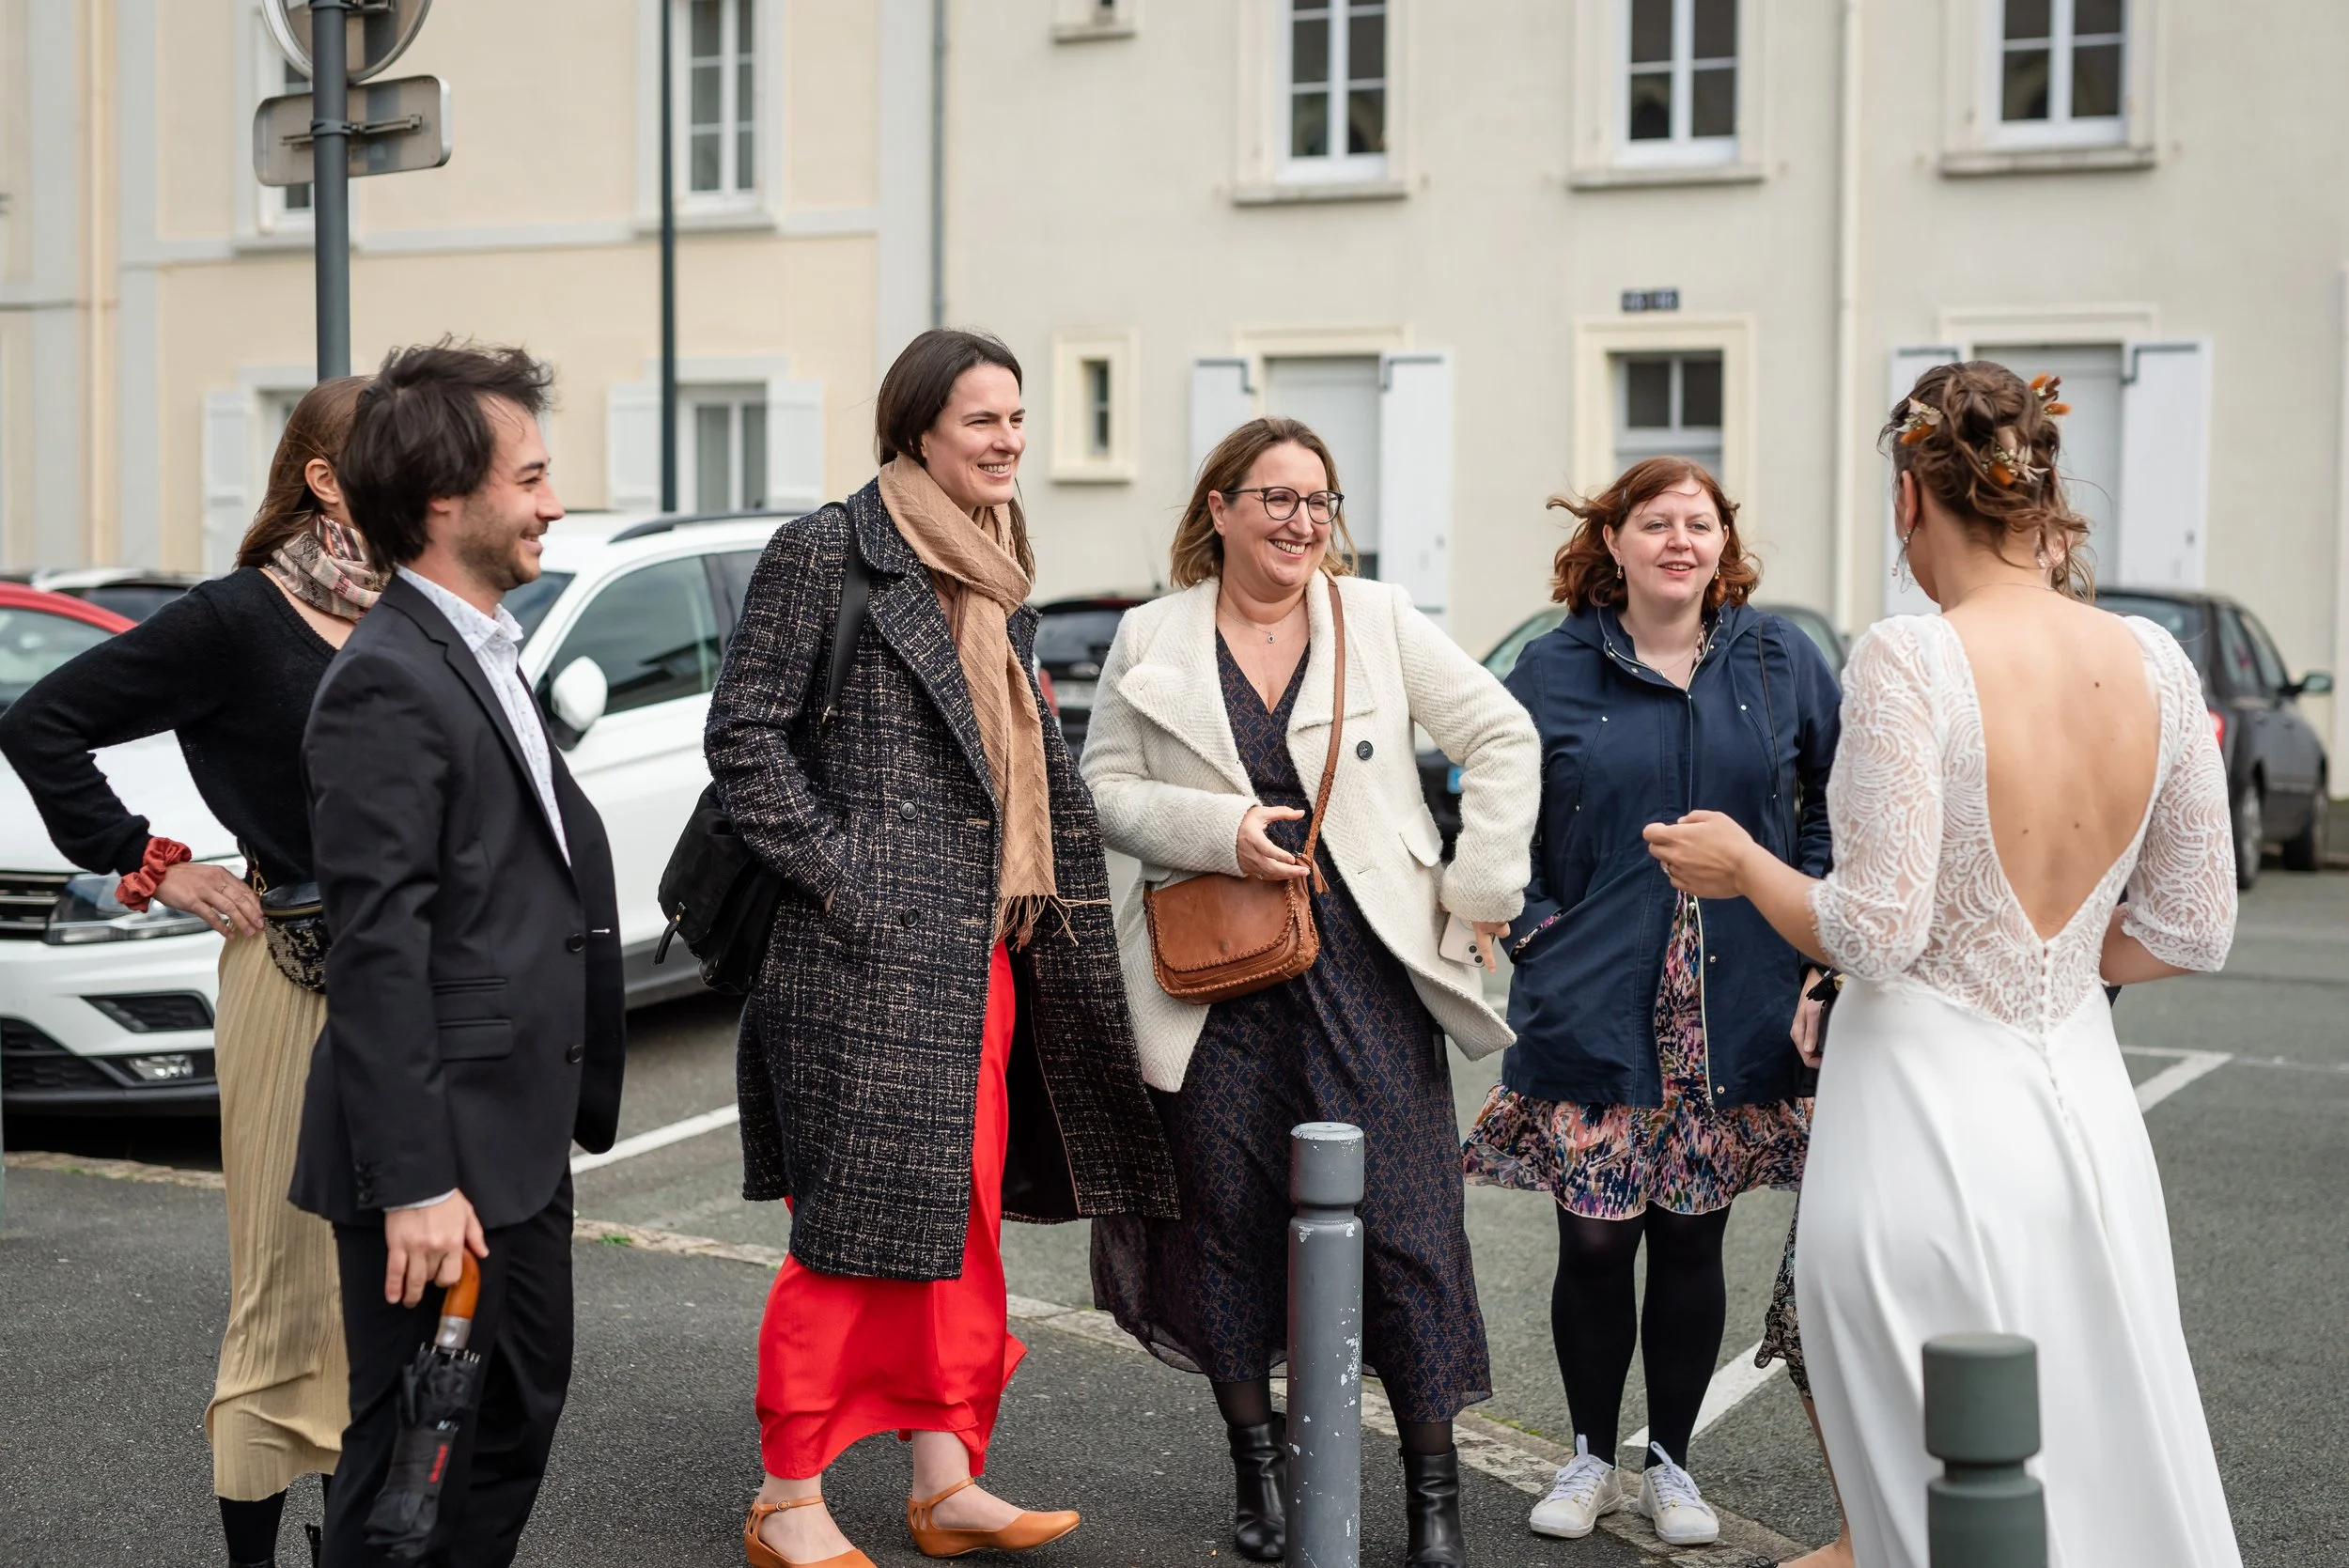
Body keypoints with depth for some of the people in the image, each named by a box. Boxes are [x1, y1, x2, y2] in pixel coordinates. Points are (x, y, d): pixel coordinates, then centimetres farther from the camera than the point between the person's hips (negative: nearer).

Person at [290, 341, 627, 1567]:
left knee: (522, 1406, 20)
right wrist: (414, 1183, -24)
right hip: (444, 1148, -10)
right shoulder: (387, 686, -18)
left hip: (520, 1134, 10)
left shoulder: (485, 654, 13)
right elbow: (376, 952, -22)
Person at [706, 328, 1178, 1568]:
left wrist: (1039, 912, 14)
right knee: (856, 1230, -4)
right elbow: (744, 732, -9)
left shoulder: (996, 577, 16)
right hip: (873, 954, -8)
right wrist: (838, 876, -14)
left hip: (984, 952, 8)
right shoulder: (829, 550, -7)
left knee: (964, 1224, 11)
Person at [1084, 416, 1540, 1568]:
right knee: (1229, 1223, 6)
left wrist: (1481, 885, 2)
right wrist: (1218, 831, -11)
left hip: (1367, 971, -1)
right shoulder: (1151, 642, 7)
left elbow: (1503, 739, 8)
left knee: (1406, 1221, -4)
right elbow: (1103, 792, 5)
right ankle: (1257, 1472, 24)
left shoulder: (1381, 623, 6)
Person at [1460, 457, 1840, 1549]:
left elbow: (1839, 804, 11)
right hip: (1594, 1011, -1)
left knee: (1690, 1241, 8)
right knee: (1593, 1241, 3)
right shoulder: (1553, 671, 1)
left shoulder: (1778, 663, 4)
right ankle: (1589, 1457, 23)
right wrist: (1534, 930, -3)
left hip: (1734, 1010, 1)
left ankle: (1671, 1465, 24)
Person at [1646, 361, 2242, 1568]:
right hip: (2084, 1110, 6)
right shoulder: (2156, 664, 1)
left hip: (1931, 1126, -6)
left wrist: (1741, 865, 0)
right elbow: (2192, 932, 6)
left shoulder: (1906, 662, -16)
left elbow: (1877, 934, -17)